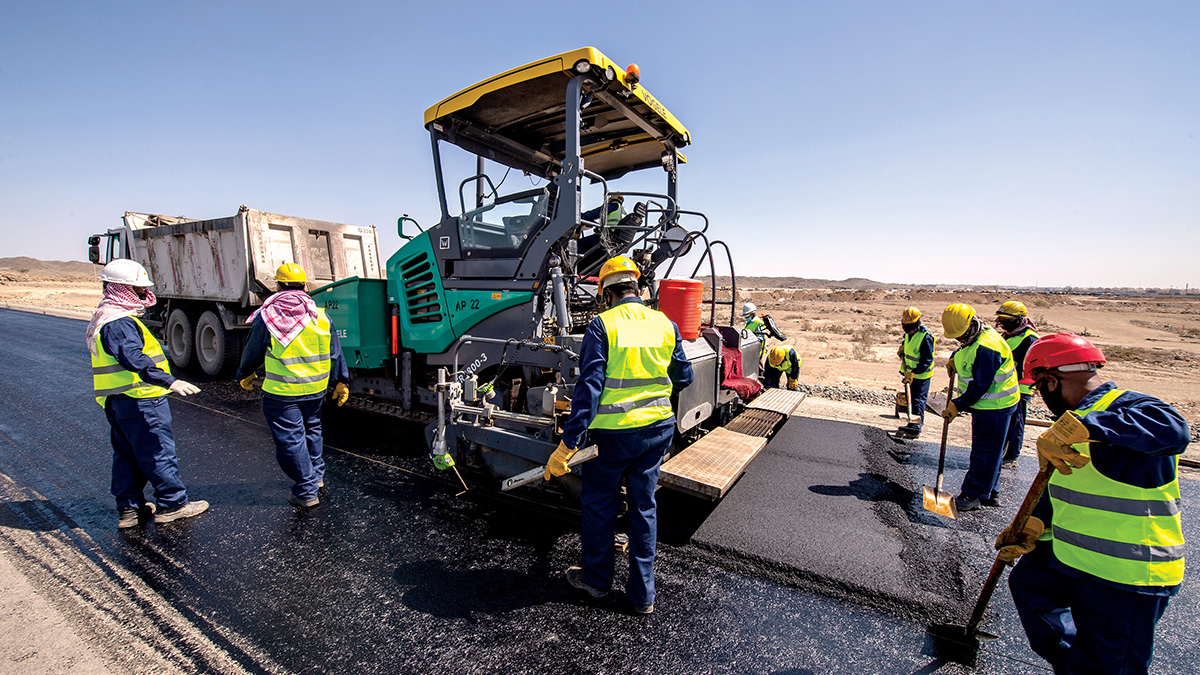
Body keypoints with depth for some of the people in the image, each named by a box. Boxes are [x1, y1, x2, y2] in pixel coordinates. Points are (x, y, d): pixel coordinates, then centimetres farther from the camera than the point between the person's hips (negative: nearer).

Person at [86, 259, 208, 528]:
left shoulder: (104, 318, 17)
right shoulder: (119, 322, -19)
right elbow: (133, 358, -34)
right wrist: (169, 381, -42)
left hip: (115, 401, 11)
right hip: (139, 399, -11)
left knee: (126, 453, 16)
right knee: (158, 451, -2)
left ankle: (129, 508, 24)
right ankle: (172, 504, 8)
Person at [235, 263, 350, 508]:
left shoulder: (266, 316, -8)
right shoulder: (320, 315, 0)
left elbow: (252, 352, 5)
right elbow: (335, 353, 5)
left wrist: (244, 376, 23)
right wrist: (341, 381, 14)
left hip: (281, 391, -4)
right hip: (316, 388, 4)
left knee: (291, 439, 4)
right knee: (311, 428, 24)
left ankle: (306, 492, 11)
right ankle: (317, 475, 35)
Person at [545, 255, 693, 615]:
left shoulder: (602, 325, -12)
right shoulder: (666, 324, 1)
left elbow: (589, 386, -18)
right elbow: (684, 378, 10)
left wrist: (568, 443, -16)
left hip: (614, 432, -4)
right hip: (658, 427, 5)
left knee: (598, 504, 17)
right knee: (644, 506, 18)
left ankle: (597, 578, 37)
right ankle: (643, 593, 29)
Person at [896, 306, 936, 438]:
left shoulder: (925, 336, -22)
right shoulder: (909, 333, 4)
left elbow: (927, 360, -23)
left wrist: (913, 373, -28)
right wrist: (902, 349, 8)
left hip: (921, 375, -8)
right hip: (911, 373, 8)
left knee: (918, 401, -4)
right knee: (910, 399, 15)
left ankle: (916, 428, 3)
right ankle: (911, 424, 26)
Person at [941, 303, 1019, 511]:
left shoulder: (986, 348, -26)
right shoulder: (975, 337, 5)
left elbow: (979, 386, -26)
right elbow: (966, 348, 31)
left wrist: (958, 405, -21)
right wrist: (955, 358, 12)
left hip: (994, 407, -10)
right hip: (986, 405, 10)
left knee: (983, 452, -2)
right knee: (989, 451, 18)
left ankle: (972, 496, 7)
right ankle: (989, 493, 29)